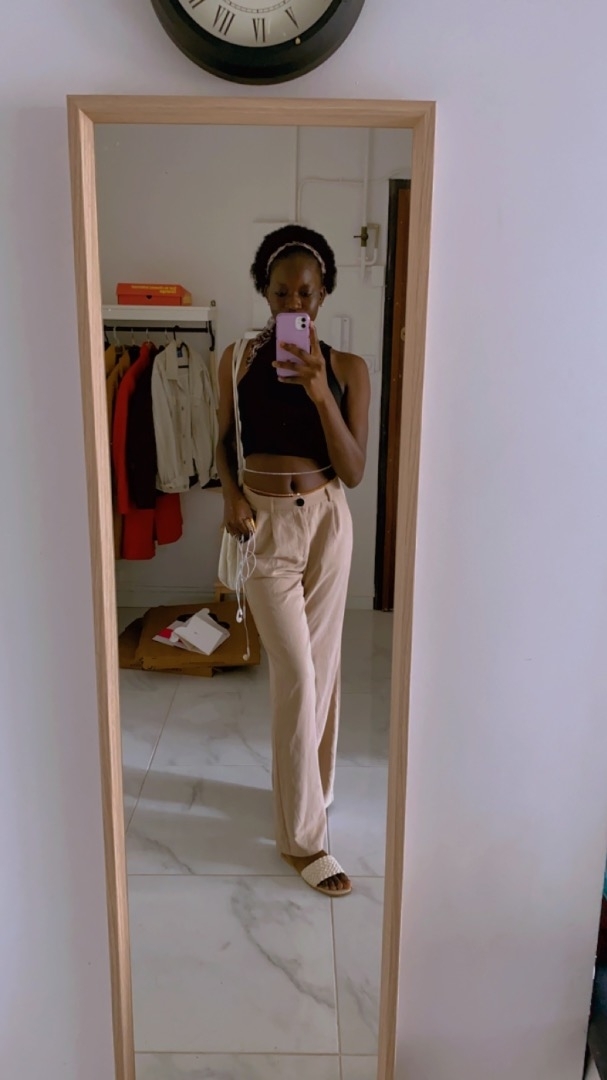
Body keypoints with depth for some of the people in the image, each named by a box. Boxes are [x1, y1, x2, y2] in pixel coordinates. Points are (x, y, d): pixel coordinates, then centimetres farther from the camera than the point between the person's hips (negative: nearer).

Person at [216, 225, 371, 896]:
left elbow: (354, 471, -8)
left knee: (320, 666, 11)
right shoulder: (239, 359, -1)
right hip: (264, 523, -2)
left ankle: (303, 784, 36)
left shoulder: (347, 369, -2)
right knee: (297, 675, -6)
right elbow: (223, 441, 11)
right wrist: (231, 492, -10)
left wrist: (321, 393, -20)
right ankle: (302, 836, 8)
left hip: (327, 520, 2)